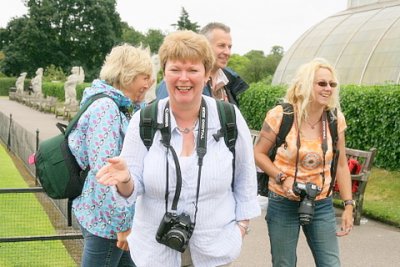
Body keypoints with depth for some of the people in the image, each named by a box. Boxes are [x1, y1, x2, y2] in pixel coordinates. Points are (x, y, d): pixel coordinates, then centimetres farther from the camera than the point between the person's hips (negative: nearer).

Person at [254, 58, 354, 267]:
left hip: (322, 205, 3)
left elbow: (341, 165, 5)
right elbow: (258, 153, -3)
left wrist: (348, 205, 2)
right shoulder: (281, 115, -13)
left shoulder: (336, 119, -3)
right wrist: (282, 179, -17)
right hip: (283, 203, -2)